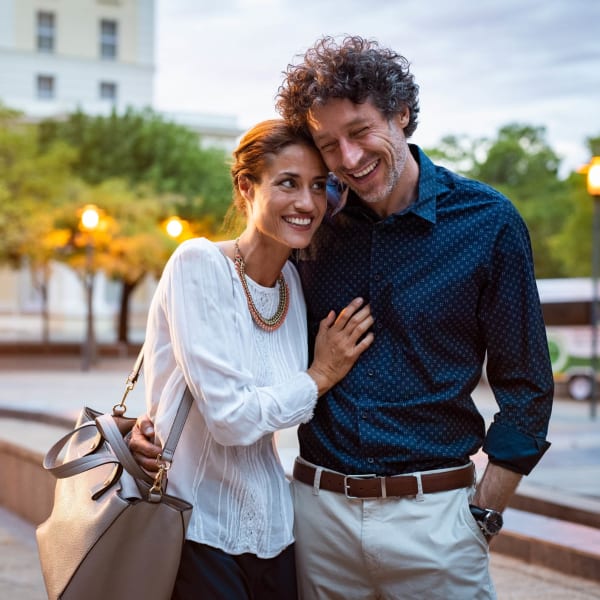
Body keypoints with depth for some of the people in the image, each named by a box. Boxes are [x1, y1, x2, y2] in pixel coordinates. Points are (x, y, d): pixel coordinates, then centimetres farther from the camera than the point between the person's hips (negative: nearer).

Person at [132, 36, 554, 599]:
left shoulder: (488, 223, -6)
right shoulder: (314, 219, 1)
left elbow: (525, 386, -1)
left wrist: (482, 516, -4)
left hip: (430, 510, -2)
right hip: (319, 507, 3)